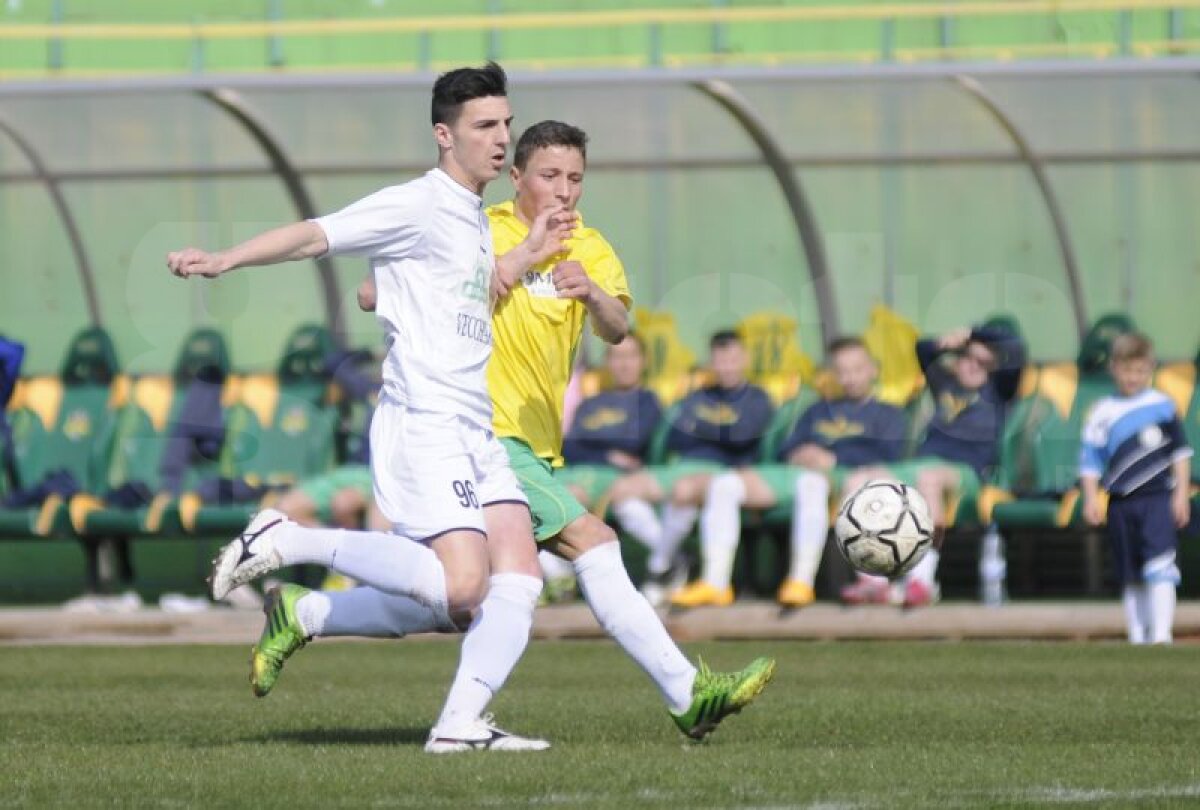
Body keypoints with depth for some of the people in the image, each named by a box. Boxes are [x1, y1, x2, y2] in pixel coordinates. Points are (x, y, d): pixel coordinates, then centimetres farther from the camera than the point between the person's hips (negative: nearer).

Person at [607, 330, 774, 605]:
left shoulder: (756, 399, 11)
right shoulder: (697, 399, 26)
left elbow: (741, 433, -8)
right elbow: (672, 440, 15)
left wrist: (699, 428, 1)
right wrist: (720, 433, 4)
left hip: (720, 471, -6)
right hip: (680, 467, 6)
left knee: (684, 489, -40)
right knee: (623, 489, -19)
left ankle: (660, 566, -23)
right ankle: (670, 558, -18)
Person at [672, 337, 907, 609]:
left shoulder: (887, 414, 18)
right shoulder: (819, 411, 34)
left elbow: (888, 454, -1)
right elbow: (786, 450, 25)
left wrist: (832, 459, -7)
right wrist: (797, 456, 1)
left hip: (843, 476, -5)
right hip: (795, 472, 5)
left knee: (811, 482, -43)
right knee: (724, 484, -18)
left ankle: (801, 581, -46)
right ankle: (715, 583, -26)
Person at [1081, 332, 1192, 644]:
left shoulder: (1163, 405, 4)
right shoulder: (1103, 413, 4)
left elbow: (1180, 452, 9)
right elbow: (1090, 459, 5)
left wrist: (1181, 494, 4)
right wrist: (1091, 499, -6)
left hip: (1158, 499, -2)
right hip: (1121, 502, 2)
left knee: (1159, 568, -16)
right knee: (1131, 578, 9)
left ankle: (1161, 634, -19)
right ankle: (1137, 637, 17)